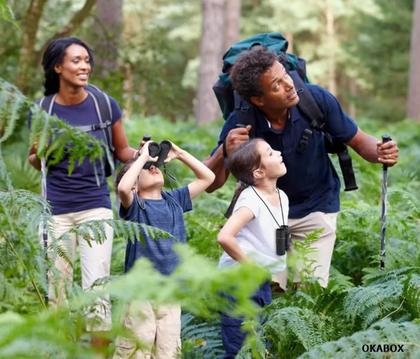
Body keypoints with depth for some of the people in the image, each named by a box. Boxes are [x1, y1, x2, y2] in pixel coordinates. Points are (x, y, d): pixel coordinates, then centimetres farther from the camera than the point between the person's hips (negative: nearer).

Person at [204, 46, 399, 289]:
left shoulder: (317, 99, -21)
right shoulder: (240, 124, -23)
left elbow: (359, 141, -8)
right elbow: (211, 184, -19)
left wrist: (381, 153, -31)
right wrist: (225, 152, -40)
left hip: (317, 208, 0)